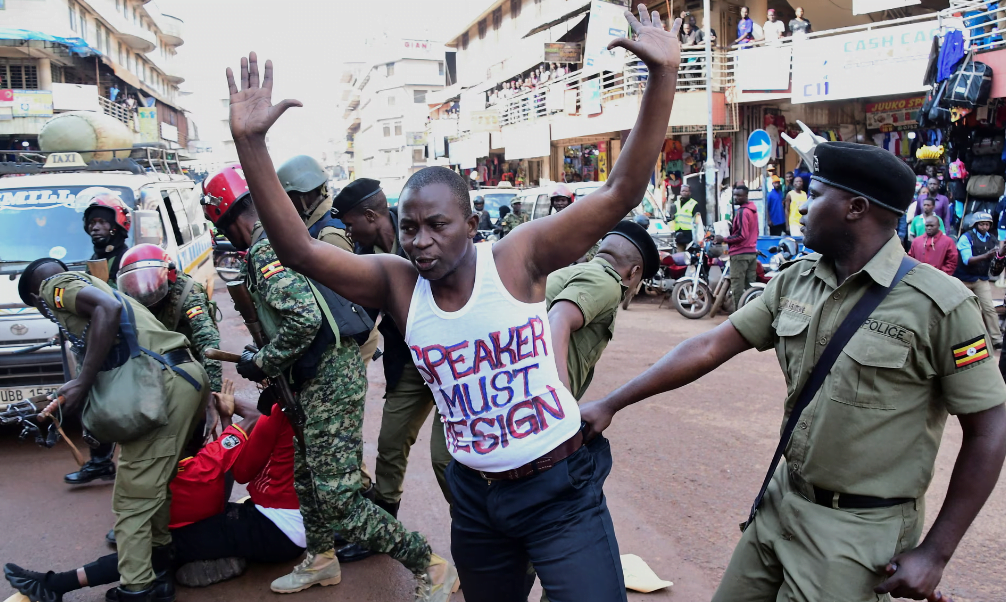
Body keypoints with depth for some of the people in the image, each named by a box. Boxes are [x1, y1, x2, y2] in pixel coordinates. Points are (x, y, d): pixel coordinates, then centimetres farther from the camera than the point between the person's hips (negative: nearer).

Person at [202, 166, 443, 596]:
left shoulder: (265, 249, -14)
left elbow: (303, 319, -26)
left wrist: (262, 363, -11)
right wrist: (270, 365, 24)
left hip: (329, 380, -10)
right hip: (322, 377, 10)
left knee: (336, 499, -7)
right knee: (307, 472, 23)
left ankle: (427, 564, 2)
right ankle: (320, 560, 40)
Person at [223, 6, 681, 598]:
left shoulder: (518, 257, -14)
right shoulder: (397, 284, -6)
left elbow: (621, 194, -21)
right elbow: (299, 250, -12)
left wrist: (663, 75, -29)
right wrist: (251, 144, -21)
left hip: (562, 490, -4)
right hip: (476, 499, 4)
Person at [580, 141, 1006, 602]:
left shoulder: (939, 304, -15)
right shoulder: (795, 282, 1)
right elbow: (711, 347, 0)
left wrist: (935, 554, -10)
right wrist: (611, 404, -3)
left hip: (860, 530, -5)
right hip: (782, 503, 6)